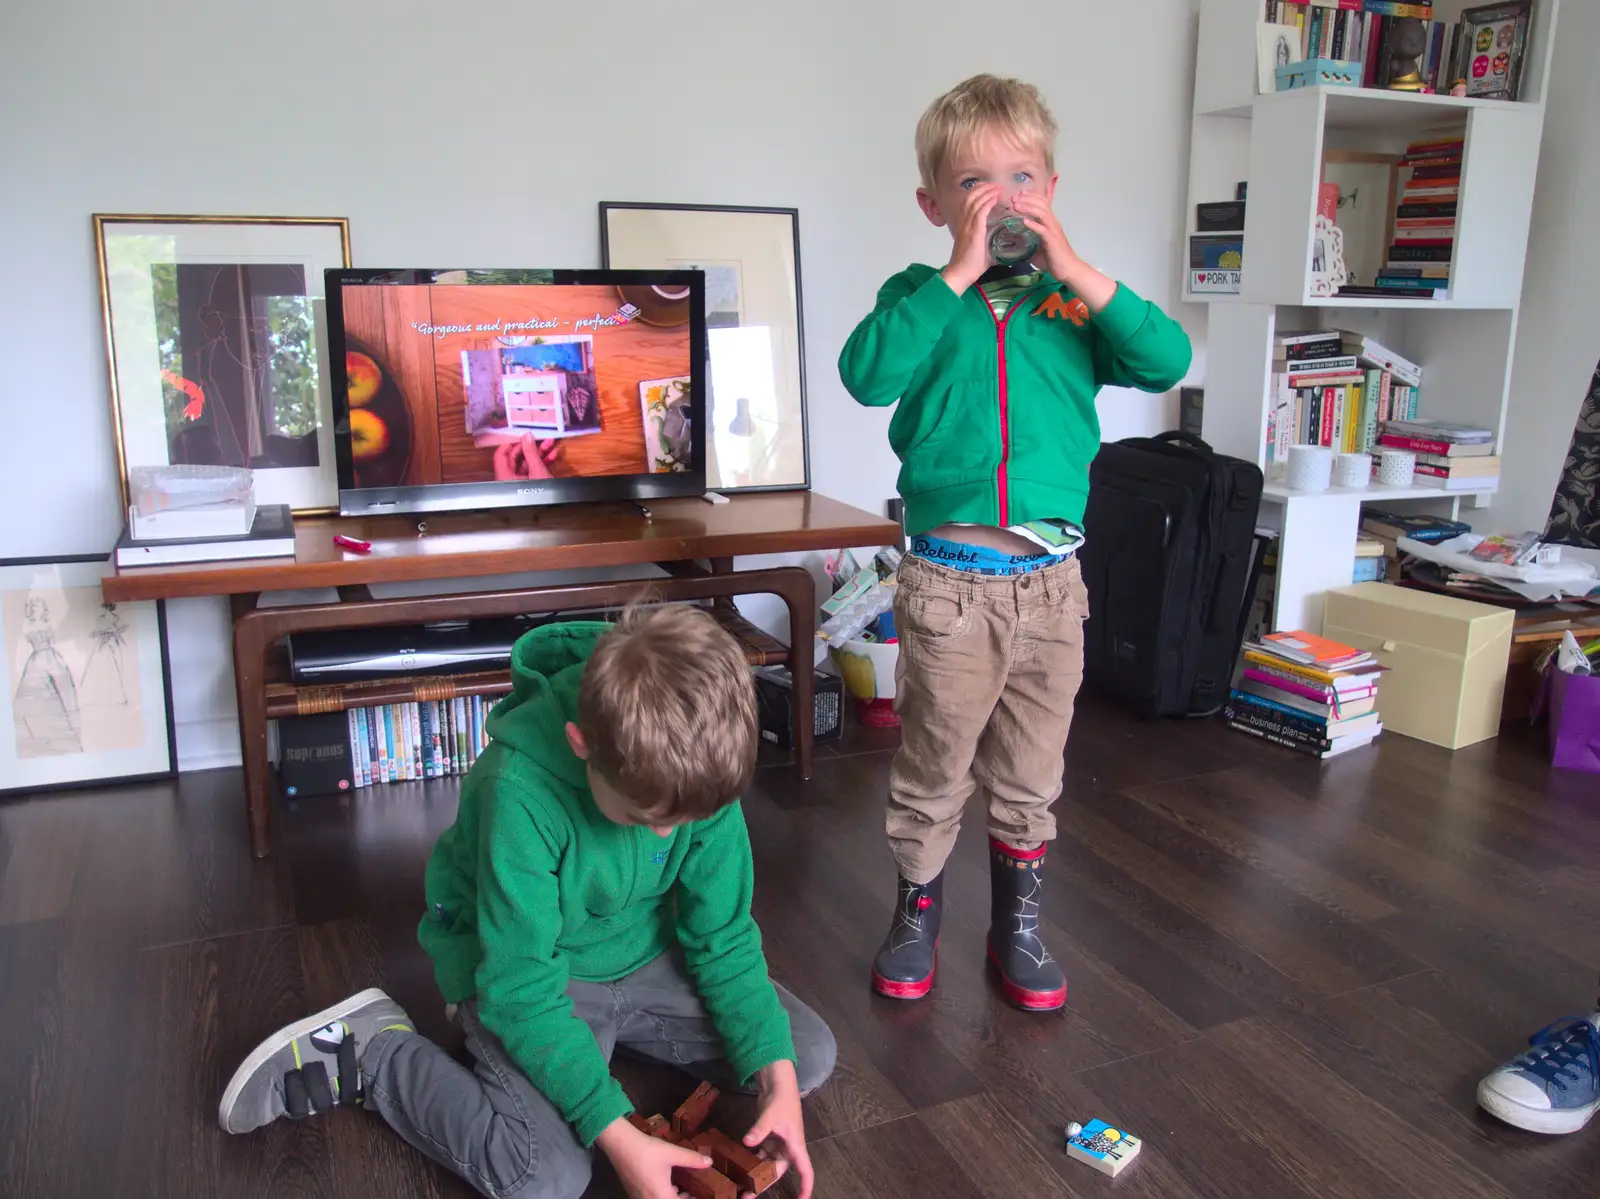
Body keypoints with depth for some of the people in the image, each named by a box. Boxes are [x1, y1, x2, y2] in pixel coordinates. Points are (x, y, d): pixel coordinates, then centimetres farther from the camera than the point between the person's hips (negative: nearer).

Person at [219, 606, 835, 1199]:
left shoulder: (700, 769, -21)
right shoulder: (522, 790, -35)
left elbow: (724, 936, -10)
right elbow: (523, 990, -29)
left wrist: (778, 1075, -19)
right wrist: (617, 1136, -31)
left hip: (641, 953, 5)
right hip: (524, 967, -5)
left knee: (809, 1056, -1)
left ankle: (613, 1031, 16)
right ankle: (371, 1051, -2)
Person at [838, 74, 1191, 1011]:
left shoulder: (1074, 302, 7)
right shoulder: (922, 297, 2)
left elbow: (1168, 361, -9)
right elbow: (867, 374, -19)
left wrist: (1074, 270, -13)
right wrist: (960, 273, -18)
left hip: (1052, 579, 2)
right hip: (949, 578, -2)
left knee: (1031, 776, 15)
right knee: (933, 771, 11)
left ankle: (1019, 924, 33)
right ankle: (917, 915, 31)